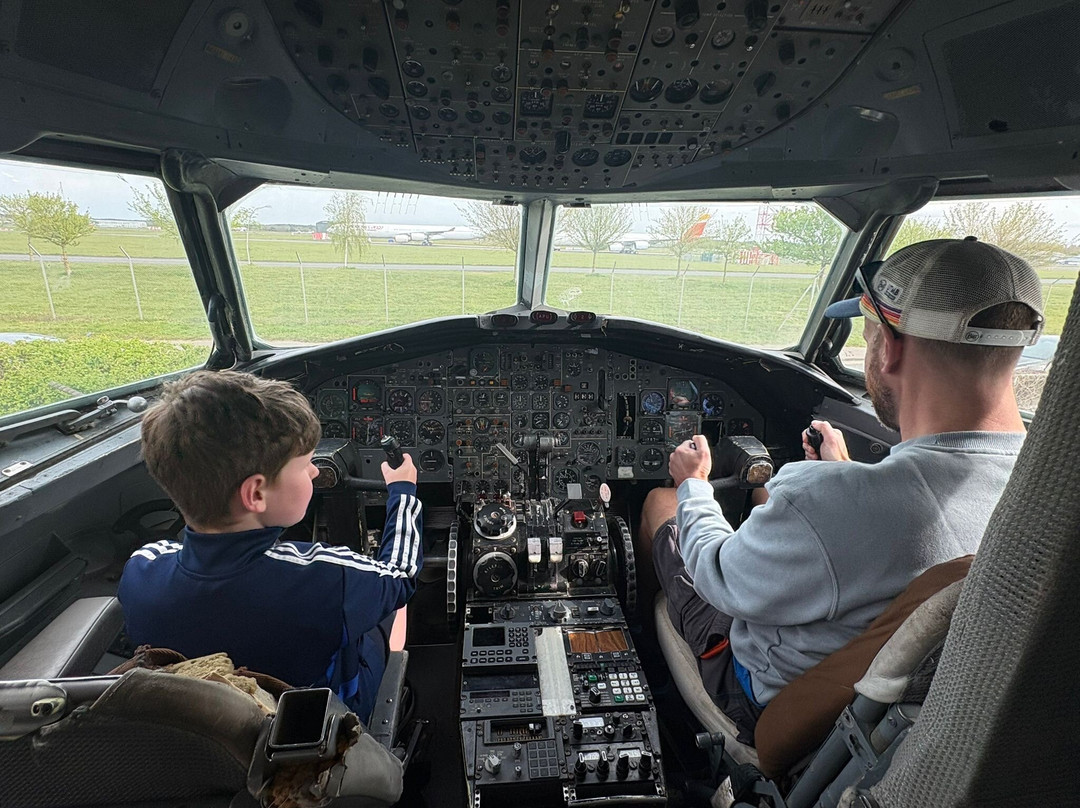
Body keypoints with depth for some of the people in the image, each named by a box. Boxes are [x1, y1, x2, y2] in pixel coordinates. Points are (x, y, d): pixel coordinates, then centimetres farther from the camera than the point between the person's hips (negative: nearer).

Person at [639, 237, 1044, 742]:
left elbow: (718, 579, -23)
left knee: (660, 502, 12)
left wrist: (693, 484, -2)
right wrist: (847, 476, 16)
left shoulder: (832, 506, -44)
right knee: (765, 489, 21)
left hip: (771, 709, -6)